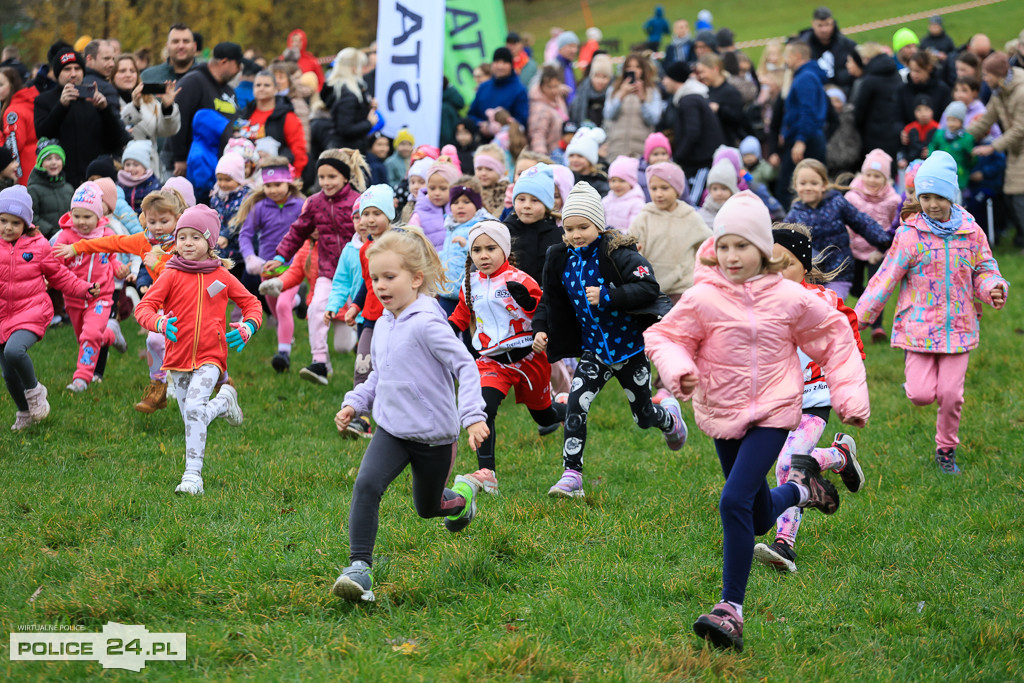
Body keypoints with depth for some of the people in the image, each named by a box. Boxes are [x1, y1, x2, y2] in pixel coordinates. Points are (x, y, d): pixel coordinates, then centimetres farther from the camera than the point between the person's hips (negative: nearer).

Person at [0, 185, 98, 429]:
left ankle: (34, 390, -5)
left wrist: (84, 289, 4)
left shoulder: (37, 246, -2)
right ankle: (25, 413, 34)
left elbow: (58, 275, 9)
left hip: (31, 312, -3)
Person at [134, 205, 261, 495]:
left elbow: (251, 303, 13)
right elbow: (144, 307, -6)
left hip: (210, 356, -2)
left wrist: (248, 327, -9)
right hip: (178, 358, 2)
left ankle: (193, 476, -22)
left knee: (195, 407, -24)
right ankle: (224, 401, 44)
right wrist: (159, 324, -28)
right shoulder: (172, 275, 0)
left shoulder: (221, 276, 3)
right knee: (193, 421, 11)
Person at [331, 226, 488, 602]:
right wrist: (354, 403, 7)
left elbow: (465, 366, -23)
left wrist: (474, 416, -32)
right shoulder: (385, 324, 4)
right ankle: (359, 568, -21)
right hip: (392, 430, 5)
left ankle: (464, 494, 50)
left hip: (434, 435, -5)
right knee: (366, 485, -20)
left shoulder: (426, 323, -21)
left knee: (427, 508, 15)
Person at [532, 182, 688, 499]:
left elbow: (649, 287, -28)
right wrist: (540, 328, -5)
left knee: (644, 417, 12)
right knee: (576, 404, -18)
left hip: (631, 348, -4)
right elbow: (550, 300, 12)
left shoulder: (617, 254, -19)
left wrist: (607, 296, -36)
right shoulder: (561, 260, -1)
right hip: (595, 350, 4)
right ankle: (571, 477, -16)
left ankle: (670, 417, 50)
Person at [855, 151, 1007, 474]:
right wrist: (859, 317, -6)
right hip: (919, 325, -2)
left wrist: (994, 290, -15)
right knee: (921, 395, -10)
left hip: (958, 326, 2)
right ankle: (915, 383, 28)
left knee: (950, 394, -2)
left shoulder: (970, 232, 1)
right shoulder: (910, 235, -7)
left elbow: (984, 271, 9)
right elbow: (886, 278, -4)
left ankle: (946, 450, 21)